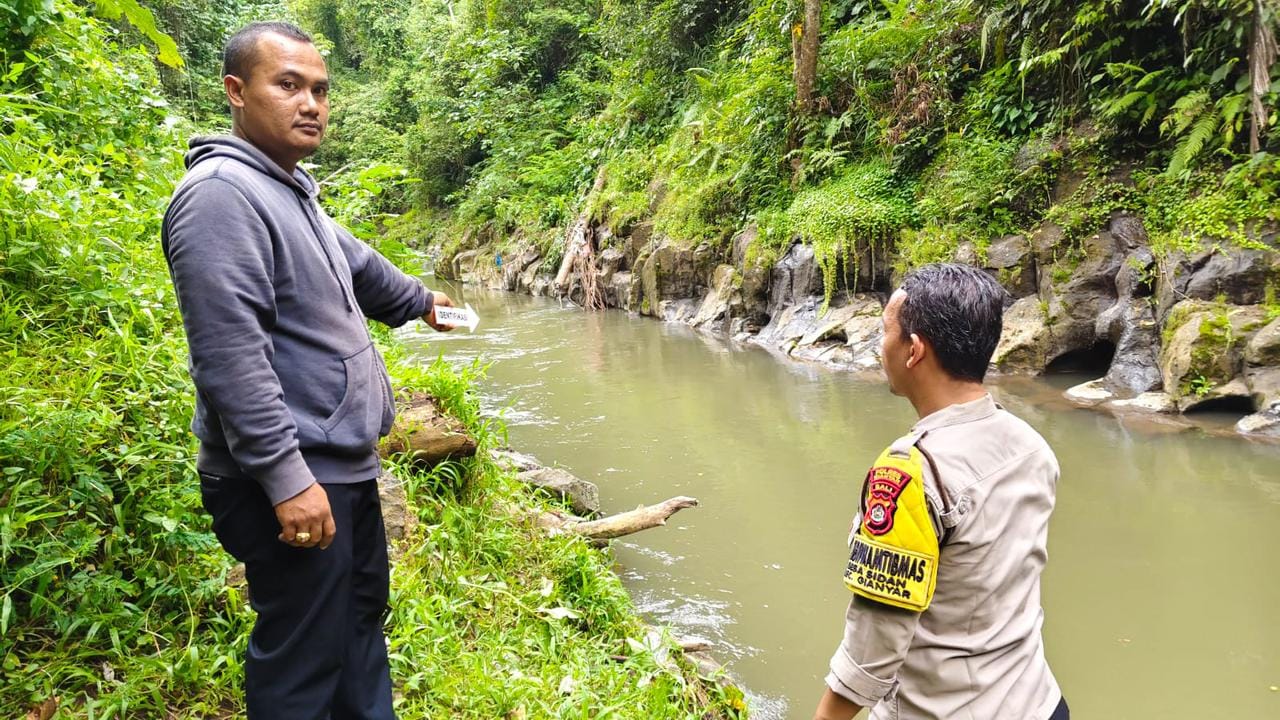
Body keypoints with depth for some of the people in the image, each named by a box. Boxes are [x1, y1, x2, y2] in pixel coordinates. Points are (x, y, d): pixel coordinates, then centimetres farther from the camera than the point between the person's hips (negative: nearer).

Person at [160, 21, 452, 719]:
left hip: (345, 466, 10)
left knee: (362, 616, 22)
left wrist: (419, 301, 46)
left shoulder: (293, 191, 13)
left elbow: (357, 266, 32)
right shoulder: (221, 193, -17)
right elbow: (229, 354, -25)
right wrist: (286, 476, -27)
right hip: (294, 481, -10)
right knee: (304, 663, 1)